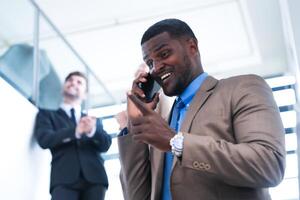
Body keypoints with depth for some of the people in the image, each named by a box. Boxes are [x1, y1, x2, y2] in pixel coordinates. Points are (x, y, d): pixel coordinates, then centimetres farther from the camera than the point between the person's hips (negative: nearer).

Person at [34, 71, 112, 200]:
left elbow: (105, 145, 10)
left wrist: (92, 130, -12)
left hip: (94, 176, 3)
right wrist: (75, 131, -15)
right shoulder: (47, 114, 20)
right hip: (64, 177, -2)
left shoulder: (94, 120, 27)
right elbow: (44, 139, 1)